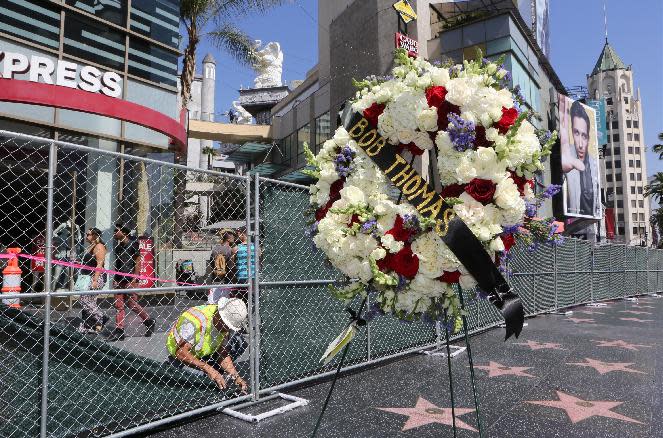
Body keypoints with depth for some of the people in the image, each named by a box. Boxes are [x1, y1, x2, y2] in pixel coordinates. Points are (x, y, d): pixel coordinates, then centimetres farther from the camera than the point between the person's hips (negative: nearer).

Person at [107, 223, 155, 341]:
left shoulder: (132, 244, -7)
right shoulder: (118, 246, 14)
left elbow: (137, 263, -10)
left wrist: (133, 280, -16)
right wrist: (116, 279, 14)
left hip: (130, 280, -7)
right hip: (119, 280, 7)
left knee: (132, 304, -3)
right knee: (119, 305, 4)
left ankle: (149, 322, 15)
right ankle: (119, 331, 8)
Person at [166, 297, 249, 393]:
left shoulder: (224, 324, -13)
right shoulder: (196, 320, -35)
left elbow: (222, 352, -9)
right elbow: (181, 353, -36)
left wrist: (235, 376, -21)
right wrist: (210, 370, -39)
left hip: (203, 354, 6)